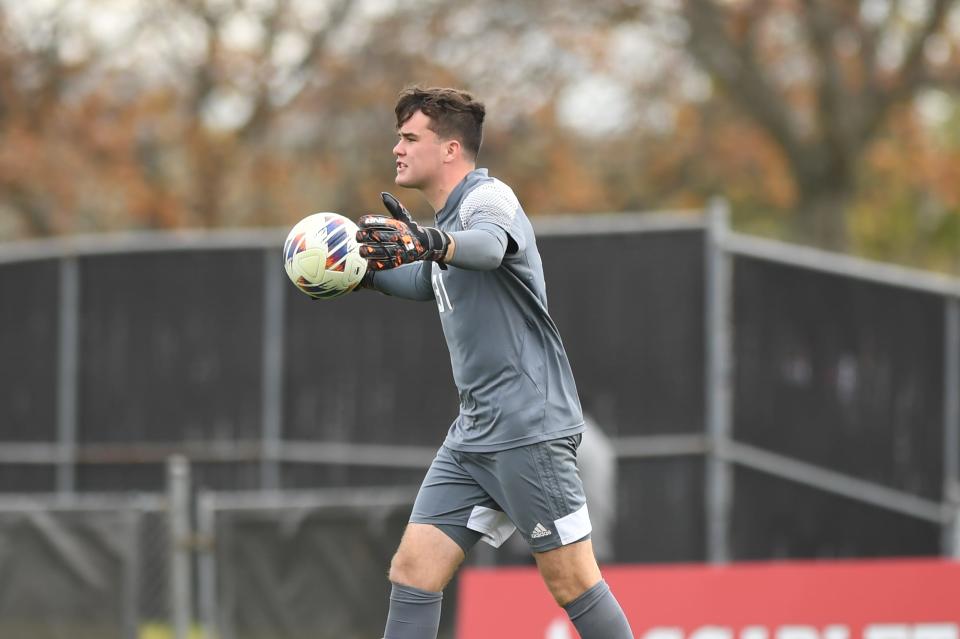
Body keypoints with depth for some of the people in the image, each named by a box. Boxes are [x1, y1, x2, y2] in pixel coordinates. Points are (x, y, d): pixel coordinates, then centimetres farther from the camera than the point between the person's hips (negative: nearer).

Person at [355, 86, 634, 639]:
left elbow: (489, 244, -38)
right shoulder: (449, 215, 17)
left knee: (572, 583, -7)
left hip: (529, 428, -9)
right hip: (474, 435, 9)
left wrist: (430, 243, -58)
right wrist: (369, 273, 25)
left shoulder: (488, 197, -11)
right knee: (413, 570, 0)